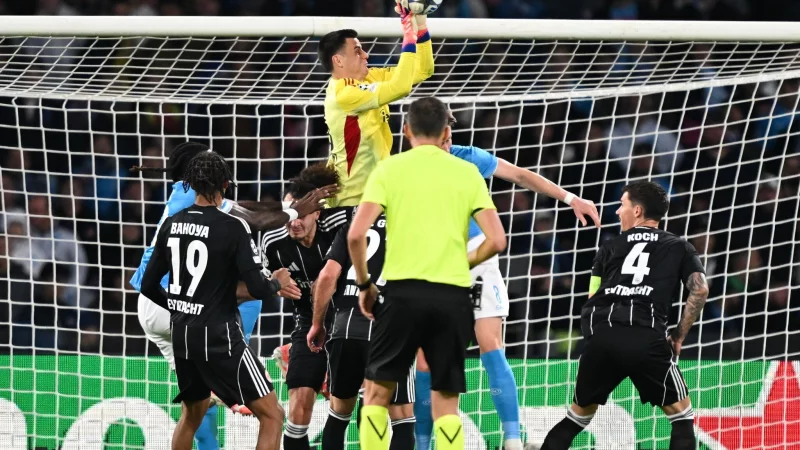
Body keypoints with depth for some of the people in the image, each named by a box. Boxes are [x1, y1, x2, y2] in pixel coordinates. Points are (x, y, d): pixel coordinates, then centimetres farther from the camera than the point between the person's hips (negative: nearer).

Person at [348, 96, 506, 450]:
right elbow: (496, 241, 1)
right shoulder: (466, 172, 8)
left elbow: (356, 235, -6)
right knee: (446, 402, 7)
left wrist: (364, 283, 8)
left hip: (403, 290, -1)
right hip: (453, 295, 1)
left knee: (377, 391, 11)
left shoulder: (389, 169, 4)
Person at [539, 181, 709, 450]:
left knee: (579, 415, 20)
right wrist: (679, 336, 13)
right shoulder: (679, 247, 21)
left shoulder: (610, 248, 25)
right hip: (647, 338, -2)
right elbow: (699, 289, 5)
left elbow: (591, 300, 20)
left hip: (601, 337, 2)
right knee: (681, 415, 11)